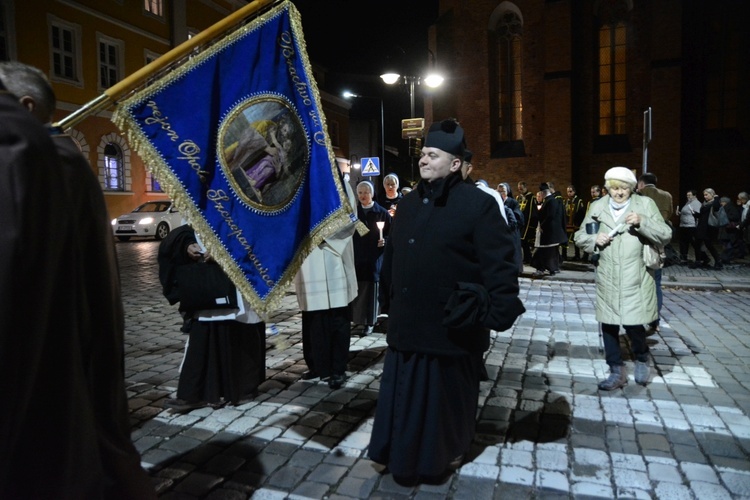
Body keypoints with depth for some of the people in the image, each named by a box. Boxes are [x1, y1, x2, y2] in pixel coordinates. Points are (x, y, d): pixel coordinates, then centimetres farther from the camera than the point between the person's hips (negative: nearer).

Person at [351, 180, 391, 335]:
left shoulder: (382, 213, 0)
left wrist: (384, 241, -16)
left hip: (373, 258, -2)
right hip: (355, 257, 2)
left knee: (370, 289, 1)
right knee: (355, 289, 2)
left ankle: (369, 322, 10)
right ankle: (354, 318, 14)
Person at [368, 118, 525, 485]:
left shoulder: (478, 204, -11)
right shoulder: (408, 204, 10)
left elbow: (499, 263, -15)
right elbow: (391, 256, 15)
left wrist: (499, 313, -19)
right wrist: (387, 299, 17)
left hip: (452, 326, -6)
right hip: (408, 322, 6)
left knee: (447, 394, 13)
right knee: (405, 393, 16)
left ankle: (450, 450, 38)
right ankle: (406, 451, 37)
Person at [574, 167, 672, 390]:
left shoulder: (645, 204, 0)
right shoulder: (597, 207, 7)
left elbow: (665, 236, -4)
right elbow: (580, 237, 12)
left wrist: (642, 223, -20)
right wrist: (594, 240, -9)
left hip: (635, 280, -3)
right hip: (607, 280, 3)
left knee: (633, 324, -5)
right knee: (608, 325, 7)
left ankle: (642, 359, 28)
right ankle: (617, 371, 25)